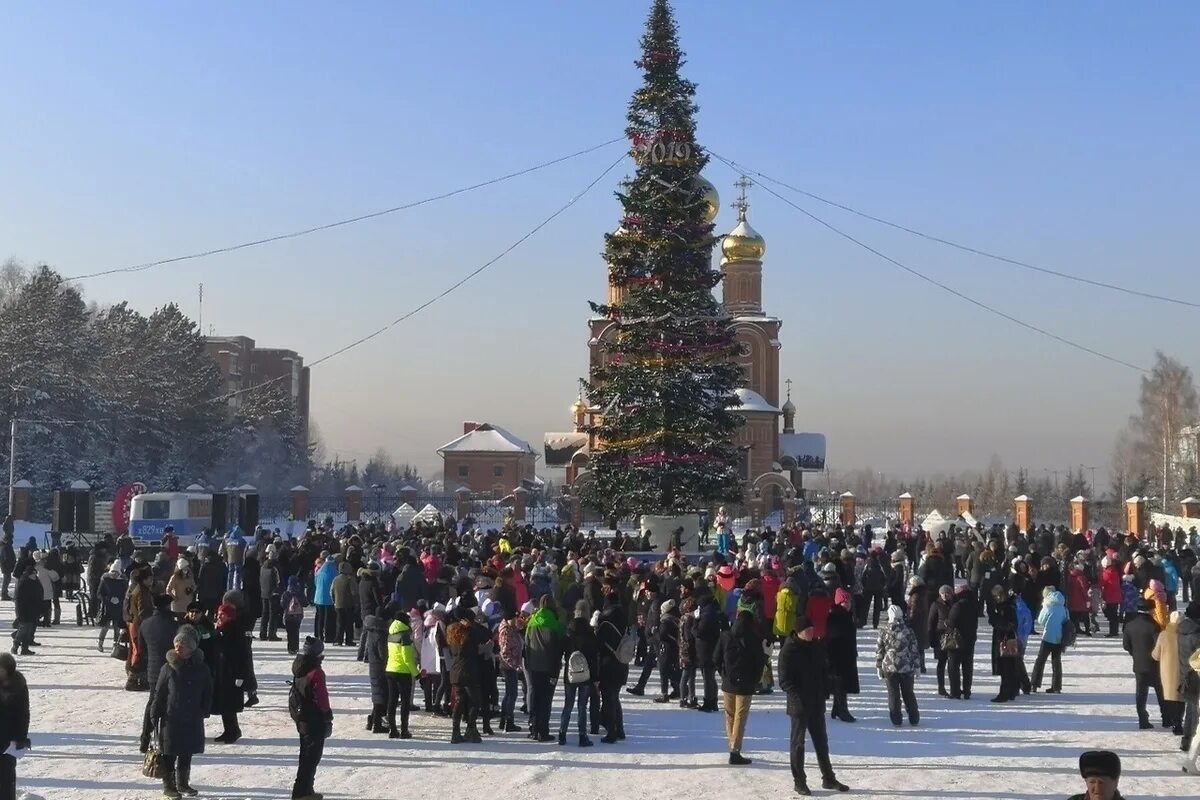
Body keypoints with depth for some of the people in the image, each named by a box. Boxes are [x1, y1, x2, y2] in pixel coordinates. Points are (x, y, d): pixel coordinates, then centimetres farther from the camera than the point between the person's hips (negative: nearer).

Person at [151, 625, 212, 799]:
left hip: (193, 720, 3)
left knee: (187, 754, 14)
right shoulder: (168, 668, -9)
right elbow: (159, 693, -5)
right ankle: (168, 785, 16)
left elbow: (208, 692, 8)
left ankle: (183, 783, 29)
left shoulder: (201, 668, -3)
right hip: (171, 718, -3)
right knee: (169, 753, 4)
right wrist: (155, 715, -6)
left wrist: (203, 710, 1)